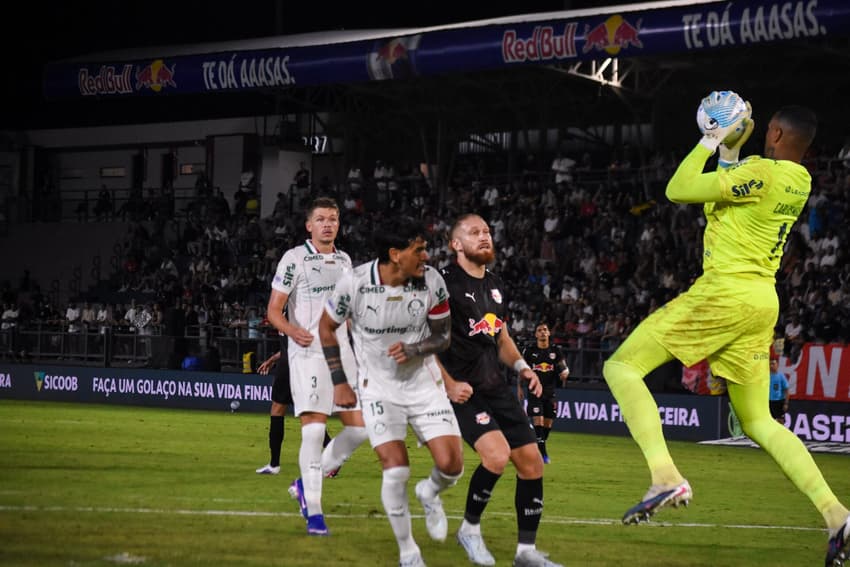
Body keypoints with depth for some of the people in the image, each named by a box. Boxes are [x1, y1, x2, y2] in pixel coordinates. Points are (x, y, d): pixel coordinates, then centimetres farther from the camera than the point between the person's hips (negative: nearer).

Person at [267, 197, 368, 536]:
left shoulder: (344, 261, 15)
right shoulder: (294, 259, -4)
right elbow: (274, 310, -6)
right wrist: (293, 331, -25)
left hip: (342, 353, 7)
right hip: (308, 353, -7)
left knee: (359, 428, 2)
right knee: (314, 430, -13)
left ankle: (306, 483, 18)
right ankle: (313, 511, -8)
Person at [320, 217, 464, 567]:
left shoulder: (431, 281, -12)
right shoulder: (355, 283, -17)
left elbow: (443, 336, -1)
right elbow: (327, 328, 0)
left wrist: (414, 349, -22)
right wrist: (339, 381, -2)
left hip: (424, 383, 2)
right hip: (380, 388, -2)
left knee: (450, 464, -10)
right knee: (396, 470, -15)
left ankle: (430, 493, 28)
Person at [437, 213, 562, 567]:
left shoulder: (495, 285, 15)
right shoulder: (445, 283, -10)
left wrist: (521, 366, 8)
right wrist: (448, 385, -19)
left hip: (496, 388, 8)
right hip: (463, 389, -8)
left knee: (532, 462, 3)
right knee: (497, 453, -26)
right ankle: (470, 529, -3)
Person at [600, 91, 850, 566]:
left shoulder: (760, 173, -16)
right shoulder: (800, 181, 11)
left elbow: (678, 190, -9)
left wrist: (711, 142, 1)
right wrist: (730, 150, 24)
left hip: (726, 293, -9)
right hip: (763, 301, 9)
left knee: (622, 367, -5)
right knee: (758, 421, 15)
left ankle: (666, 477, -22)